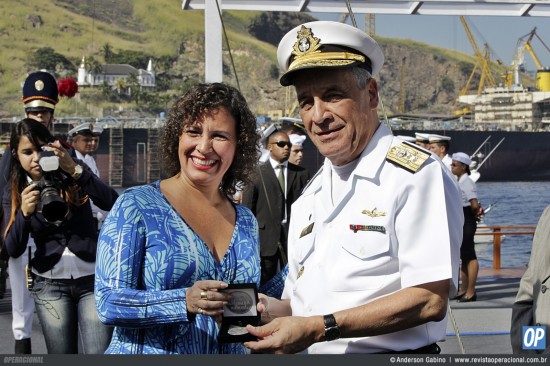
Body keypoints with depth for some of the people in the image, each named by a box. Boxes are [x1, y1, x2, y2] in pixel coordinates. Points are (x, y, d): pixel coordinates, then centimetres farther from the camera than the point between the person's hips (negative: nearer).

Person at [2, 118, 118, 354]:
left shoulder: (73, 173, 0)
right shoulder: (15, 193, 3)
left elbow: (111, 203, -15)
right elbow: (13, 250, -6)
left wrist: (76, 171, -25)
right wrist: (24, 213, -22)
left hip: (92, 279, -1)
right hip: (50, 285, 2)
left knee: (100, 355, -9)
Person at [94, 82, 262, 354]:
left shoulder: (246, 222, 4)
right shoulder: (136, 206, -10)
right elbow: (108, 303, -17)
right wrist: (185, 302, -30)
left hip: (232, 352, 5)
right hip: (149, 353, -4)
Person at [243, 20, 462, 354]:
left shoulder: (416, 175, -11)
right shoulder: (309, 198, 13)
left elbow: (430, 300, -18)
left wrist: (320, 327, -22)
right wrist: (274, 310, -6)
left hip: (392, 352, -6)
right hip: (313, 355, 6)